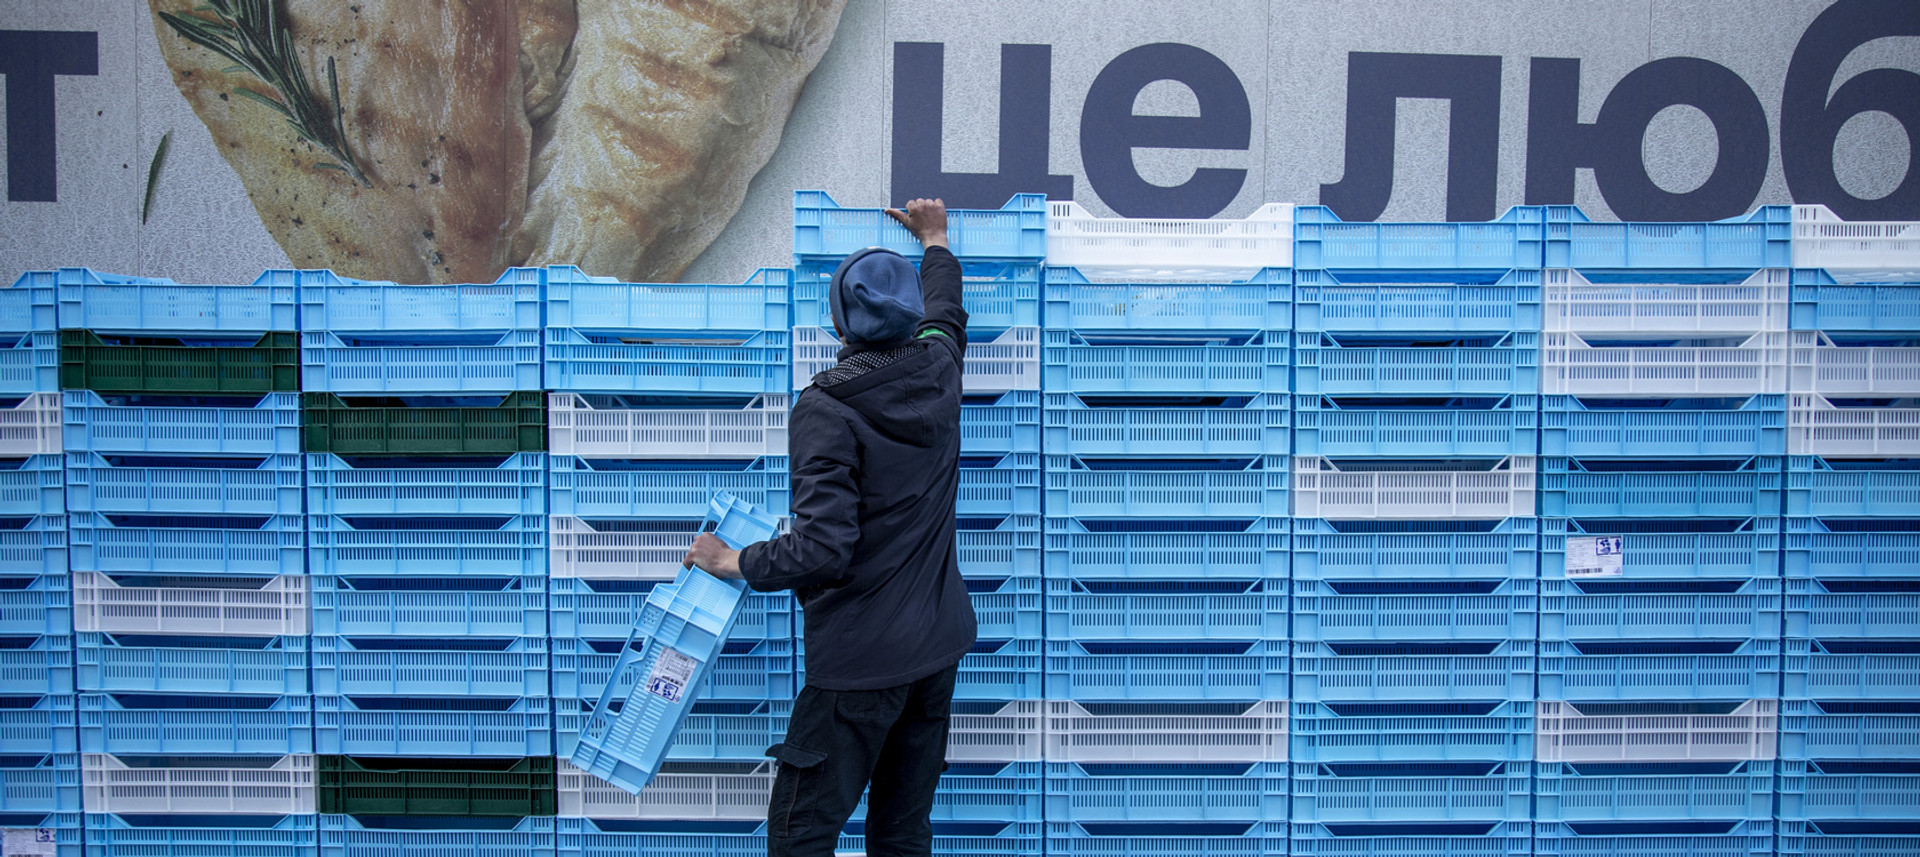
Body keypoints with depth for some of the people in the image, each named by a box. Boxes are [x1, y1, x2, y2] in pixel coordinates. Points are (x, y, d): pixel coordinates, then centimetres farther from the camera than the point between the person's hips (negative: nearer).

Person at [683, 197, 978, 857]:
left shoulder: (826, 409, -17)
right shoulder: (938, 370, 3)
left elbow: (822, 549, -23)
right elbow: (946, 312, 29)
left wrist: (734, 562, -7)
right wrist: (934, 239, 47)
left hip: (863, 657, -7)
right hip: (940, 644, 7)